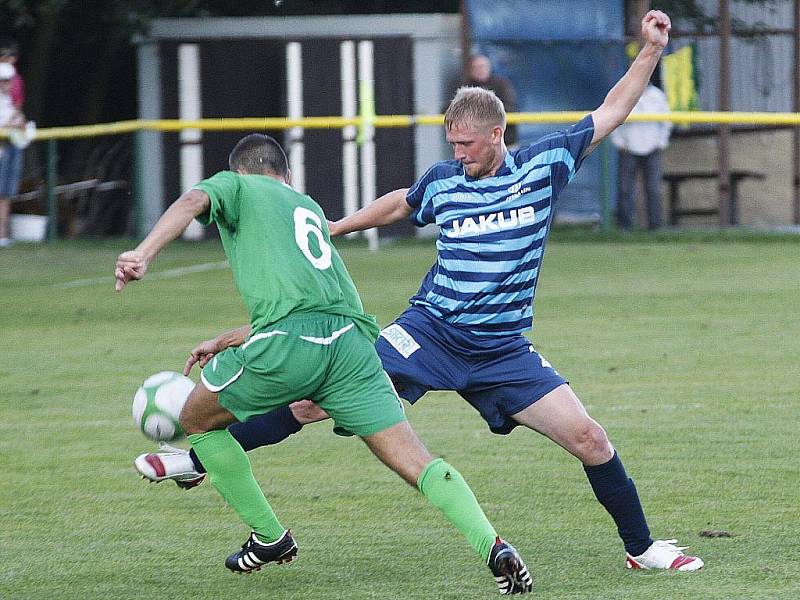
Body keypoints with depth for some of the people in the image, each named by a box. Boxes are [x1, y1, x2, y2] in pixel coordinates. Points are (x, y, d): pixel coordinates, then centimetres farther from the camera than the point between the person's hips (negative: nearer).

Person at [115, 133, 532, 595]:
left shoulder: (237, 186, 19)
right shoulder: (312, 209, 36)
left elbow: (194, 201, -5)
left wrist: (142, 255, -18)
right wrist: (227, 340, 53)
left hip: (287, 342, -5)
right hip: (352, 338, 5)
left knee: (196, 419, 21)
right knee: (414, 458, -2)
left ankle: (269, 537, 23)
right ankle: (494, 548, -22)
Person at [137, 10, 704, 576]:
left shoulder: (545, 164, -3)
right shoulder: (443, 181, 1)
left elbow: (611, 112, 4)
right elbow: (399, 204, 25)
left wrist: (651, 51, -3)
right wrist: (337, 227, 31)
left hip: (503, 350, 0)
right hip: (429, 332, 0)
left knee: (589, 440, -10)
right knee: (315, 401, -8)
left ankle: (642, 547, 10)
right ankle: (199, 460, 7)